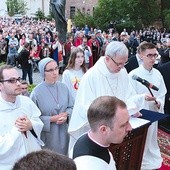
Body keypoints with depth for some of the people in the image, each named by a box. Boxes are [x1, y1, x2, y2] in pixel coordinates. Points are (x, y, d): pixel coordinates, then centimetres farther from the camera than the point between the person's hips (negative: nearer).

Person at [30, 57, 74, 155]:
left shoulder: (63, 87, -1)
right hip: (48, 136, -4)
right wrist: (52, 119, -17)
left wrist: (66, 115, -12)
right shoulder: (37, 92, -13)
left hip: (64, 133, 4)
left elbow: (71, 106, 8)